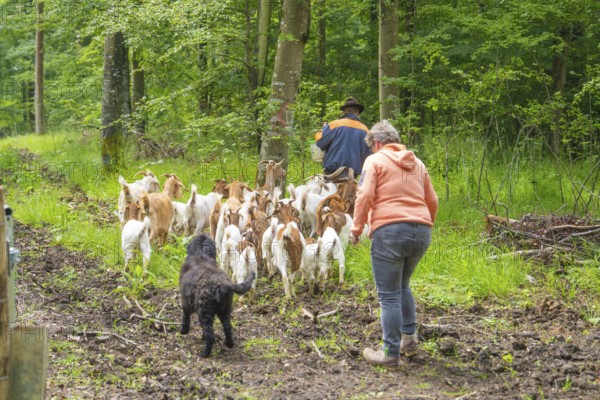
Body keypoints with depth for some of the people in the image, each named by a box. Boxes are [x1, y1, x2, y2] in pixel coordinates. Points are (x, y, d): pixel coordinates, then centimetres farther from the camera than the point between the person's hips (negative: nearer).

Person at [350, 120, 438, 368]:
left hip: (390, 231, -6)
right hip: (421, 232, 6)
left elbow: (365, 196, -8)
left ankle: (391, 354, 0)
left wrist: (356, 229, -1)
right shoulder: (417, 163, 19)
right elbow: (432, 201, 20)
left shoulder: (375, 160, 4)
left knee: (389, 295, 0)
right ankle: (409, 338, 24)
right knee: (402, 285, 26)